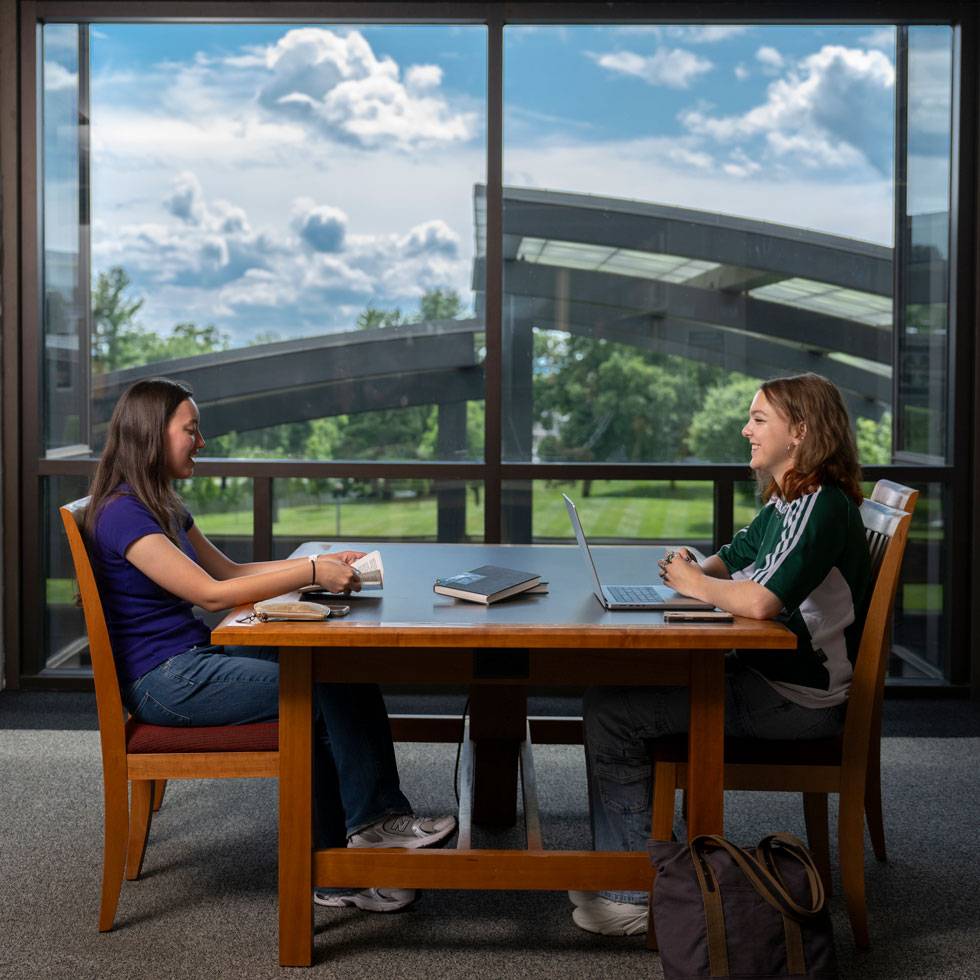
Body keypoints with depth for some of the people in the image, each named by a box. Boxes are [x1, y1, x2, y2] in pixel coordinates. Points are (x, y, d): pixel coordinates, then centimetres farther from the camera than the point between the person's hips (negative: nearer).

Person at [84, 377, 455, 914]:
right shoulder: (121, 514, -17)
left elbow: (231, 570, 16)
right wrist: (311, 573, -21)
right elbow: (210, 592, -23)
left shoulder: (163, 507, 14)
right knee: (326, 693, -16)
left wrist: (324, 563, 5)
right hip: (166, 682, -9)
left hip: (199, 659, 9)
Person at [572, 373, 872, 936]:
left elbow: (759, 601, -32)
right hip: (766, 676, 11)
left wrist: (697, 585, -13)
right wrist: (695, 570, -2)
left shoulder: (821, 506, -19)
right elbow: (731, 562, 22)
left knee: (610, 711, -14)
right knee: (613, 685, 11)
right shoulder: (786, 502, 14)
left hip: (796, 699, -11)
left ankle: (636, 896, -3)